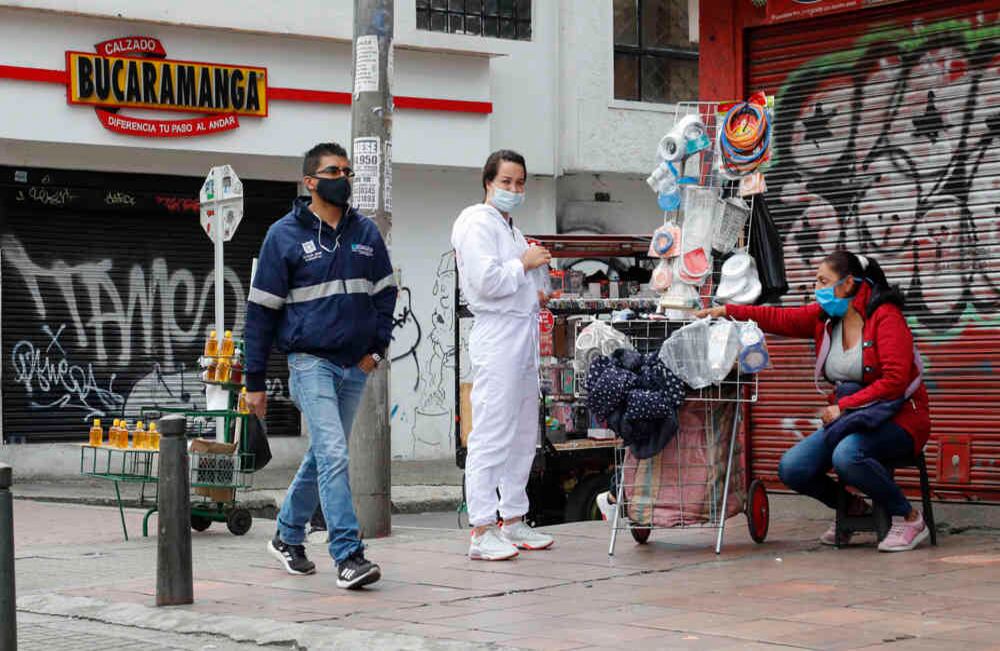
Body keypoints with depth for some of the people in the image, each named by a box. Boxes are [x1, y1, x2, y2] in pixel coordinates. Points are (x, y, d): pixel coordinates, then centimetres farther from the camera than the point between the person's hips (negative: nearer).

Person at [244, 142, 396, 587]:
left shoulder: (366, 232, 9)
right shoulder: (285, 234, -3)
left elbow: (385, 292, 20)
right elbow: (261, 310, -1)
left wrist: (376, 347, 6)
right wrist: (255, 380, -3)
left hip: (355, 367, 5)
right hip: (311, 362, -5)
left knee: (323, 455, 14)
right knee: (333, 455, -16)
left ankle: (288, 536, 32)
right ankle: (348, 556, -17)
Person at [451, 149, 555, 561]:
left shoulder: (509, 227, 23)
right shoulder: (477, 223, -8)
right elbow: (486, 281, -20)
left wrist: (534, 296, 16)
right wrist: (524, 265, -10)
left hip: (523, 337, 10)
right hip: (497, 339, -10)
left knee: (524, 434, 14)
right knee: (492, 436, -11)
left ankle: (512, 519, 23)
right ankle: (481, 532, -11)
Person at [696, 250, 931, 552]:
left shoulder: (886, 317, -14)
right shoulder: (825, 316, 7)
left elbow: (894, 381, -21)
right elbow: (779, 319, 11)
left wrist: (842, 406, -20)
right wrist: (728, 311, 3)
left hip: (897, 418, -7)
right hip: (848, 416, 7)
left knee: (846, 455, -37)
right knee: (791, 469, -11)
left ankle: (909, 518, -14)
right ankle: (851, 507, 17)